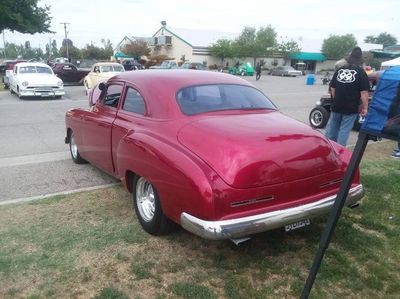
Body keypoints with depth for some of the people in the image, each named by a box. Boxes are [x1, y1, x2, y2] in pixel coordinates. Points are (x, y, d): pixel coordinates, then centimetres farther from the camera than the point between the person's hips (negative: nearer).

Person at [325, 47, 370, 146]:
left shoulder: (339, 70, 5)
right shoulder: (361, 72, -8)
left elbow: (332, 88, 11)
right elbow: (364, 92, -12)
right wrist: (365, 107, -5)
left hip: (336, 106, 4)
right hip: (351, 108, -4)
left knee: (331, 128, 16)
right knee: (344, 130, 4)